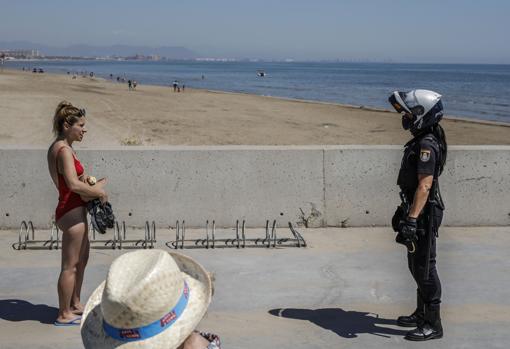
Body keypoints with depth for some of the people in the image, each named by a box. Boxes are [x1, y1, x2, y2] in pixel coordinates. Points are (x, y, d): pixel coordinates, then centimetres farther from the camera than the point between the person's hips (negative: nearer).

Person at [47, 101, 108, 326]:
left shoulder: (55, 148, 12)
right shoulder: (64, 150, -19)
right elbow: (73, 184, -30)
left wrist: (88, 184, 4)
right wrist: (98, 192, -16)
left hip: (73, 210, 11)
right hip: (72, 212, -11)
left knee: (82, 259, 23)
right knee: (70, 266, 0)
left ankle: (75, 304, 36)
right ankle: (64, 315, 10)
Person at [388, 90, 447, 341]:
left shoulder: (427, 145, -19)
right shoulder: (420, 141, 13)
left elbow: (425, 185, -27)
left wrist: (412, 218, -31)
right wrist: (404, 211, 25)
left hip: (424, 214, -10)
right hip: (417, 212, 10)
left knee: (424, 269, -5)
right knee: (416, 266, 19)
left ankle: (433, 325, 3)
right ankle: (422, 314, 31)